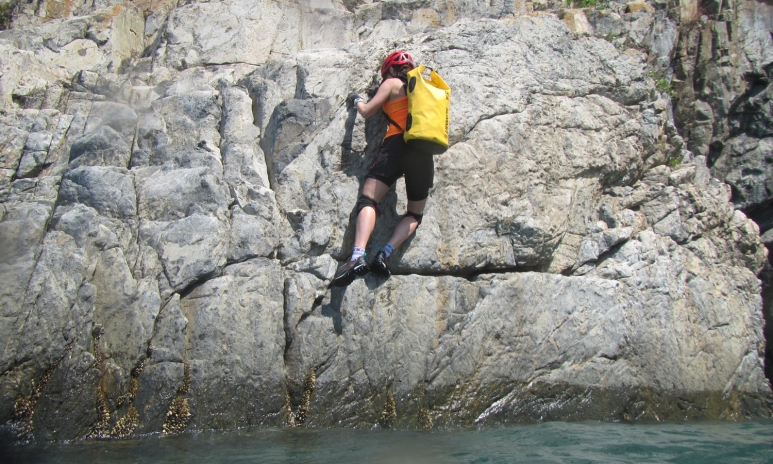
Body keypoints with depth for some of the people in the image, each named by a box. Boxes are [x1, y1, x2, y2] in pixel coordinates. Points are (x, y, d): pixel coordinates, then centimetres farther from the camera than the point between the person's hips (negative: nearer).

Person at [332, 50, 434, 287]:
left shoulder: (392, 83, 13)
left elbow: (367, 111, 11)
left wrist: (357, 100, 33)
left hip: (397, 145, -4)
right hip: (424, 152, 4)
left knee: (367, 200, -10)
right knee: (415, 214, 14)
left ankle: (357, 257, -33)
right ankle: (385, 253, -11)